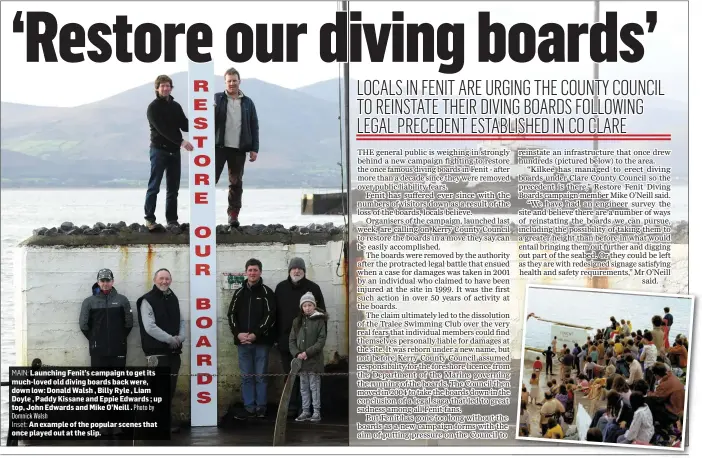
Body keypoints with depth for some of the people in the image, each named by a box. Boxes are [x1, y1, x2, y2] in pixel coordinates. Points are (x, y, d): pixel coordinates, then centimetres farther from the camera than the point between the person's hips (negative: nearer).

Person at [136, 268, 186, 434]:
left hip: (174, 351, 7)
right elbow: (150, 327, -17)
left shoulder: (173, 298, 14)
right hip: (157, 352, -7)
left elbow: (181, 321, 15)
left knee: (170, 387, 11)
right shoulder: (148, 300, -9)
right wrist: (171, 339, -16)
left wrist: (180, 338, -5)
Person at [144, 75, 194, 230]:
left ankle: (172, 219, 10)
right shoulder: (153, 107, -6)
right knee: (154, 187, -3)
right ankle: (150, 218, 5)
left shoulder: (176, 106, 12)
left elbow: (184, 125, 10)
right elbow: (162, 129, -17)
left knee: (173, 188, 5)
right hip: (159, 150, -5)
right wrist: (181, 141, -26)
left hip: (174, 151, 5)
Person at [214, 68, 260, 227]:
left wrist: (254, 148, 2)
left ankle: (233, 214, 13)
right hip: (218, 147, -2)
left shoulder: (248, 102, 9)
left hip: (239, 149, 2)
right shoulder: (217, 99, 3)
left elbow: (254, 127, 9)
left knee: (236, 183, 6)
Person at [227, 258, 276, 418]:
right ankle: (249, 408, 11)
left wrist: (255, 334, -16)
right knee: (246, 376, 6)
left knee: (260, 376, 1)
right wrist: (237, 333, -8)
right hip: (242, 342, 3)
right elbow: (231, 314, 9)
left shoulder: (267, 292, 0)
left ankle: (261, 408, 7)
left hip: (261, 341, -3)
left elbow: (270, 316, -8)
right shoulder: (239, 292, 11)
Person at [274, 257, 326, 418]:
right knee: (290, 375, 7)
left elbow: (321, 313, 3)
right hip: (286, 340, 2)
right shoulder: (281, 288, 9)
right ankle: (291, 407, 12)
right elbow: (276, 313, 11)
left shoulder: (313, 288, 2)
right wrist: (276, 336, 6)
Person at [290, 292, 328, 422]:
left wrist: (307, 352, -17)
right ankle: (305, 411, 18)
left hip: (314, 360, -4)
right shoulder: (297, 322, 9)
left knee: (314, 386, 0)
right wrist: (297, 353, -8)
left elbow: (321, 341, -10)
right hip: (300, 360, 4)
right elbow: (292, 340, 8)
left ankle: (316, 412, 7)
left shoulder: (319, 321, -4)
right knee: (303, 387, 10)